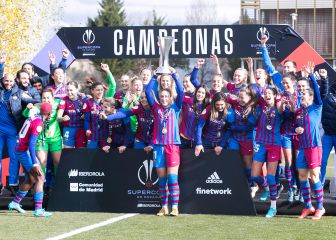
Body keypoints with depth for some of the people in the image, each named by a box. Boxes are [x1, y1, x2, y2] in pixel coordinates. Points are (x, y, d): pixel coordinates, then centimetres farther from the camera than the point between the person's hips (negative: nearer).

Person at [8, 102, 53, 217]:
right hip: (25, 151, -9)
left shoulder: (33, 117, 9)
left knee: (31, 179, 20)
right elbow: (31, 143, -25)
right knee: (40, 178, -10)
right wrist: (35, 163, -28)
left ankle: (15, 203, 28)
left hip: (18, 150, 9)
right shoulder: (39, 123, -18)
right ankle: (38, 210, -16)